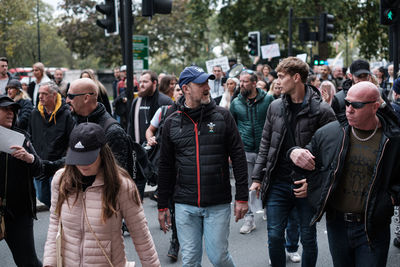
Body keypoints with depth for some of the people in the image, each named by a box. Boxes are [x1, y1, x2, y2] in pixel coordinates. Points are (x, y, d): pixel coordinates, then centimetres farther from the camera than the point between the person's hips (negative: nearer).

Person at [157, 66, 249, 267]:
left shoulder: (222, 116, 1)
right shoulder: (172, 123, 5)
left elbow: (238, 157, 1)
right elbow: (165, 166, 10)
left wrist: (242, 197, -3)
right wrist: (162, 206, 10)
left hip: (218, 204, -1)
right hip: (185, 206, 1)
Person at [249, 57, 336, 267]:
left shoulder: (322, 111, -8)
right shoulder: (275, 107, 6)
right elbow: (265, 145, 12)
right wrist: (257, 178, 8)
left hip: (307, 186, -3)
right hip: (278, 184, 3)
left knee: (308, 239, 9)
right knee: (274, 236, 5)